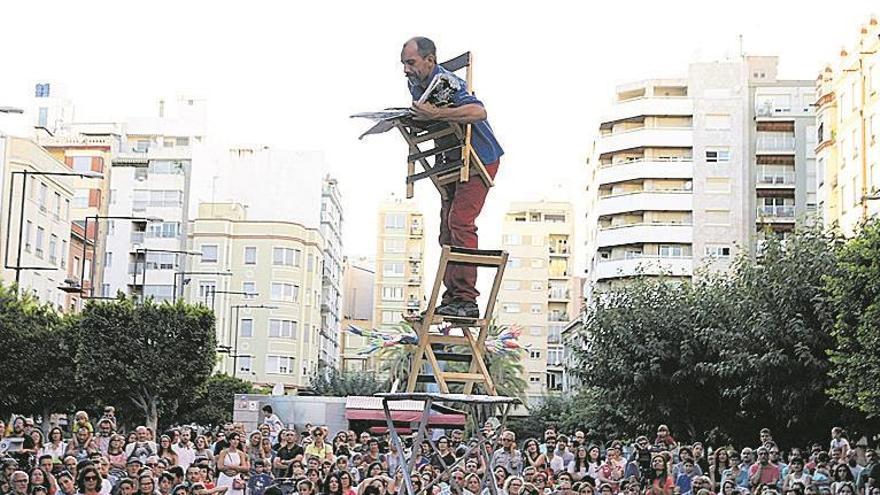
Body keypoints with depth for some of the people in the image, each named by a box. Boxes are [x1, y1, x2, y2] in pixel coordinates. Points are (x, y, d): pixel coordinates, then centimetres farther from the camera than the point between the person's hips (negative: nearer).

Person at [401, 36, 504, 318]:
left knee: (460, 221, -19)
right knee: (447, 228, 5)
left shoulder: (447, 83, -25)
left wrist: (435, 114, -50)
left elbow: (479, 112, -44)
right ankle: (452, 298, 7)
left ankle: (466, 300, -20)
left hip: (481, 158, -9)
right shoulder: (415, 85, 3)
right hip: (455, 159, 9)